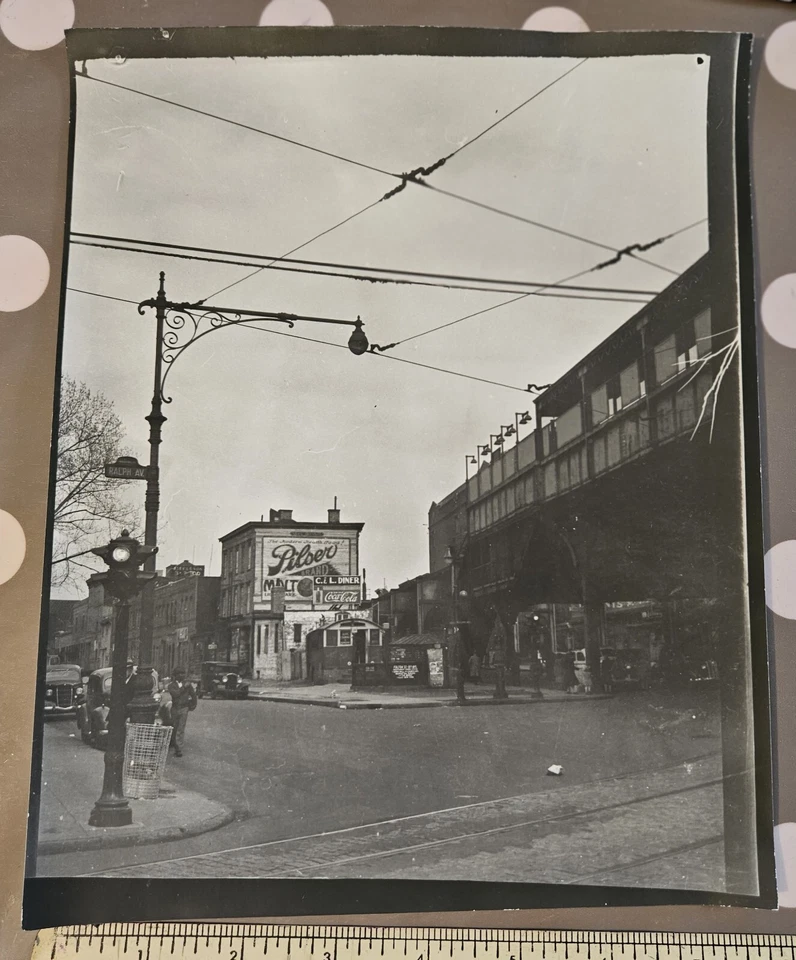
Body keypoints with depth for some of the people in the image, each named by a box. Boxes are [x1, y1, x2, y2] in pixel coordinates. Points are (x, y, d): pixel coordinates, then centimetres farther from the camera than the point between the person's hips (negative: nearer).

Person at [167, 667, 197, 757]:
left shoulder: (187, 684, 3)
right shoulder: (171, 685, 0)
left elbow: (193, 695, 14)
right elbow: (175, 694, -19)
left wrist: (193, 705, 17)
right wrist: (183, 687, -17)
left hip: (184, 708, -1)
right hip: (175, 708, 1)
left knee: (181, 729, -6)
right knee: (174, 728, 10)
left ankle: (179, 749, -8)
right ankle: (175, 745, 28)